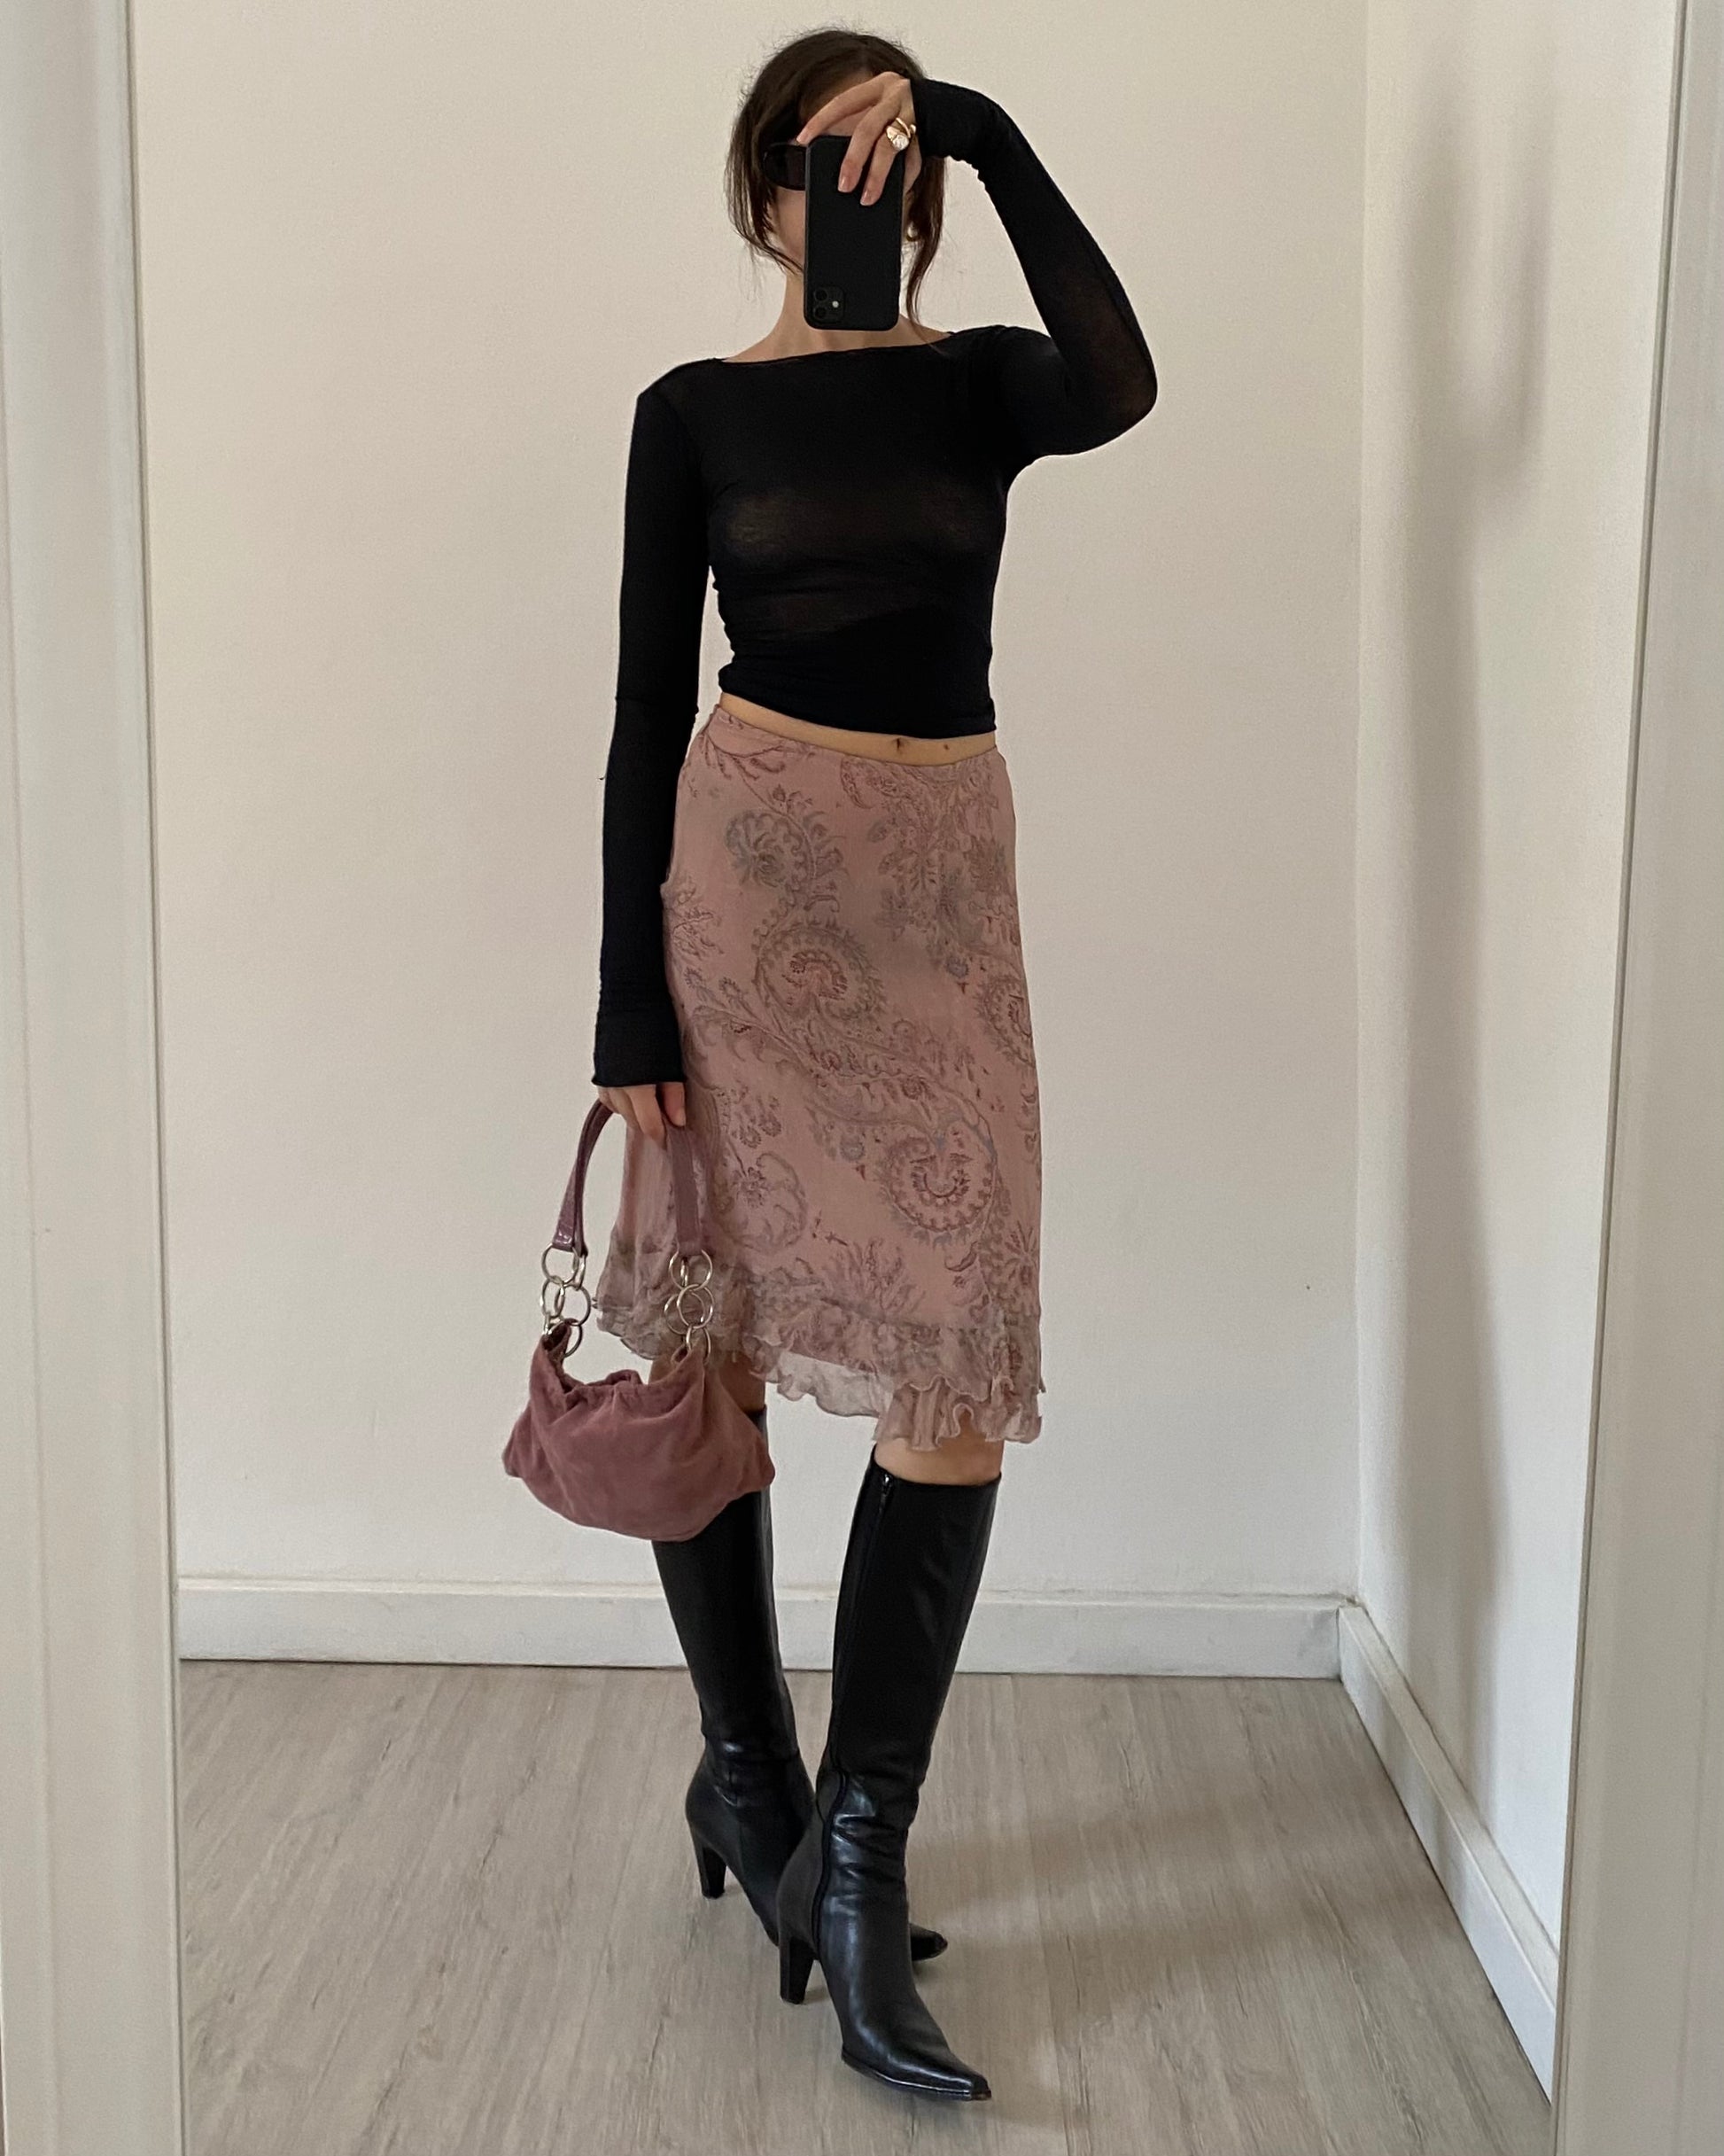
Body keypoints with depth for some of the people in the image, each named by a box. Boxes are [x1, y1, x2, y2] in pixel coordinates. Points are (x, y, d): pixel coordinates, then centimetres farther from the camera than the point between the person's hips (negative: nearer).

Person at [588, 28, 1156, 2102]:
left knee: (962, 1372, -7)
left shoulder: (983, 382, 10)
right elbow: (647, 710, 1)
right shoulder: (695, 411, 6)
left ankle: (855, 1857, 4)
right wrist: (630, 1002, -5)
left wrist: (981, 126, -12)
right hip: (743, 864, -1)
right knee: (703, 1341, 4)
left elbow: (1120, 383, -16)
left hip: (941, 886, 1)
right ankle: (746, 1765, 26)